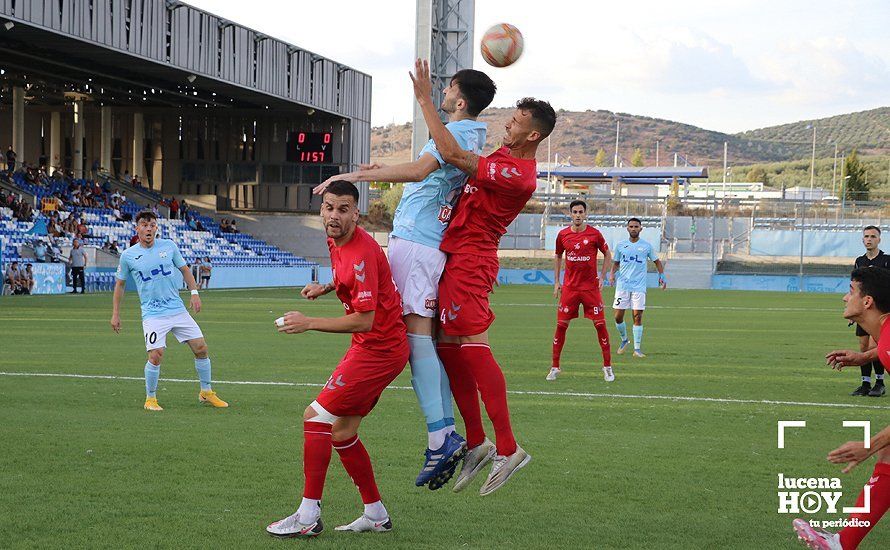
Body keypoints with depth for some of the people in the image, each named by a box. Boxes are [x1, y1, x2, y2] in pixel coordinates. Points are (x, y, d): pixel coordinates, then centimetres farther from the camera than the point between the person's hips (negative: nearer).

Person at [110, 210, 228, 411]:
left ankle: (206, 393, 18)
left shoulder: (168, 246, 3)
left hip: (178, 309, 3)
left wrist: (194, 292, 3)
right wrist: (115, 314, 9)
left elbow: (184, 269, 15)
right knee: (156, 355, -16)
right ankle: (150, 399, 4)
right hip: (153, 314, -3)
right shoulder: (128, 255, -1)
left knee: (201, 348, 0)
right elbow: (120, 283, 10)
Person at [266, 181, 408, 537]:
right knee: (342, 433, 13)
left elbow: (364, 320, -23)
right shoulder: (336, 242, 8)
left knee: (316, 417, -11)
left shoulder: (361, 253, -22)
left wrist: (309, 323, -22)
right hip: (372, 347, 10)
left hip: (377, 349, -10)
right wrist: (328, 288, 12)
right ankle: (376, 514, 21)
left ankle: (308, 517, -9)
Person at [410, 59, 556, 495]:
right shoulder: (506, 157, 12)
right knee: (448, 350, 10)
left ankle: (507, 448, -12)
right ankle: (476, 443, 14)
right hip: (458, 257, 10)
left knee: (473, 349, -13)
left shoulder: (518, 176, -19)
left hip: (469, 259, -10)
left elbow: (452, 154, -24)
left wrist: (425, 101, -18)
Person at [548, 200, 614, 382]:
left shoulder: (594, 234, -4)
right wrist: (556, 282, 11)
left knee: (600, 324, -3)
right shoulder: (563, 235, 3)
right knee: (561, 325, 0)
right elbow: (557, 256, 17)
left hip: (591, 287, -2)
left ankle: (607, 367, 7)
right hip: (569, 287, 2)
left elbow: (607, 255, 7)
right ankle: (555, 367, 9)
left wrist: (602, 277, -1)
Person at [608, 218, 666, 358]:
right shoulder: (621, 245, 8)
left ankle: (637, 349, -2)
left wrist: (661, 276, 2)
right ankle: (624, 340, 24)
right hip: (622, 285, 2)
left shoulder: (646, 246, 5)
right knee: (618, 316, -2)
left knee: (637, 316, -7)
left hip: (639, 287, -2)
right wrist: (612, 273, -1)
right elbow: (616, 263, 19)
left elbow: (657, 261, 16)